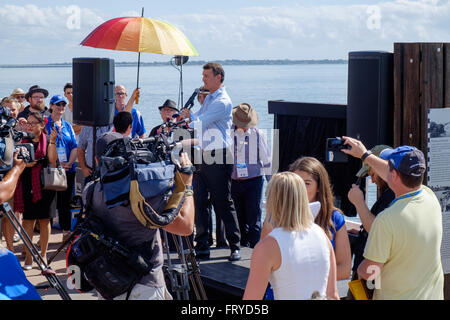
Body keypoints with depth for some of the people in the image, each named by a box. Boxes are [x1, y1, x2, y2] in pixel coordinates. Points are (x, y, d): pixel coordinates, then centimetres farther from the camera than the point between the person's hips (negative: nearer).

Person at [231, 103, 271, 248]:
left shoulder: (258, 134, 1)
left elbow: (266, 160, 7)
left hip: (254, 180, -2)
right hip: (234, 181, 2)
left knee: (253, 216, -6)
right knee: (239, 217, 6)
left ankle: (254, 245, -1)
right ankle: (242, 245, 16)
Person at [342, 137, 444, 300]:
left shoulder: (386, 219, -28)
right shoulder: (430, 197, -8)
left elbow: (369, 272, -21)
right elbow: (396, 176, 11)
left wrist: (359, 270, 2)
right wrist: (365, 155, 23)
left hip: (395, 296, -6)